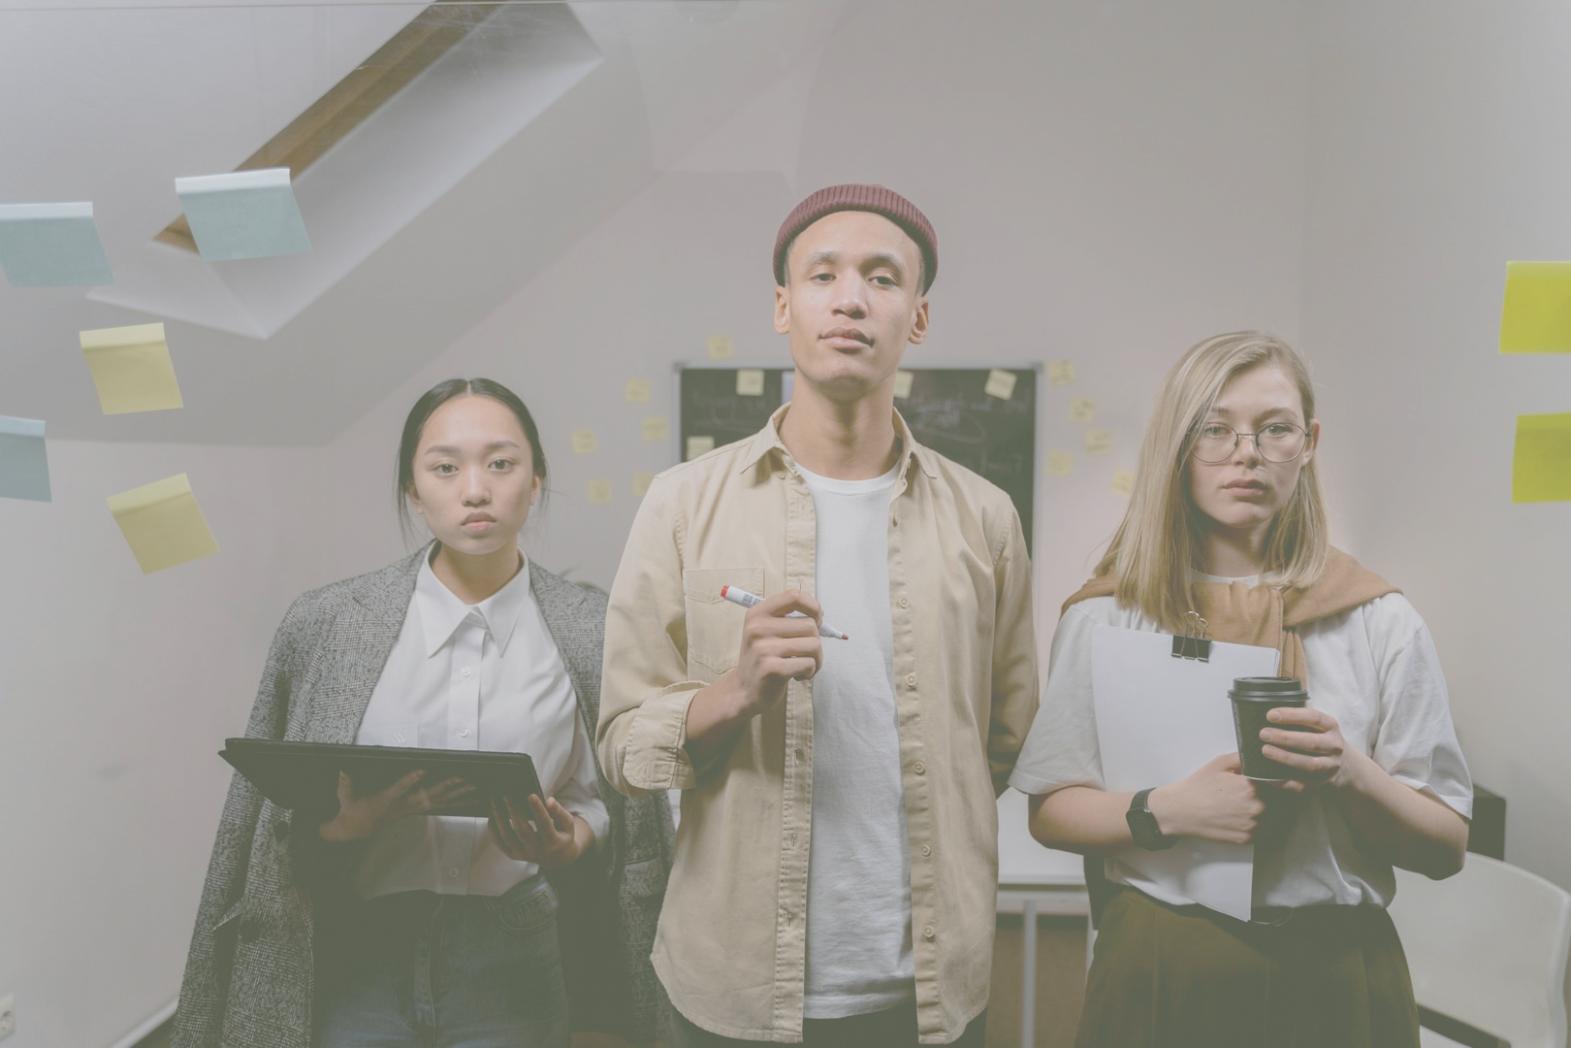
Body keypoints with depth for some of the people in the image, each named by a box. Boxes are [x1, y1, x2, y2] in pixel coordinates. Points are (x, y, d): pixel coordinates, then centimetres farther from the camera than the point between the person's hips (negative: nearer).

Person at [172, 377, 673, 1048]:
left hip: (509, 966, 0)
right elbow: (285, 821, 1)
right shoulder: (328, 623, -4)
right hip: (361, 961, 1)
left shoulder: (592, 635, -5)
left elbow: (603, 798, 4)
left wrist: (568, 839, -16)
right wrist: (350, 822, -19)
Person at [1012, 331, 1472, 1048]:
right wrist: (1166, 811, -19)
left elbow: (1447, 847, 1)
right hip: (1158, 972, -1)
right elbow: (1050, 812, -2)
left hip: (1334, 974, 1)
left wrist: (1353, 777, -17)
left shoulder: (1380, 622, -1)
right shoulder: (1105, 614, -3)